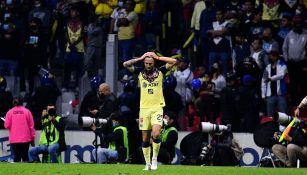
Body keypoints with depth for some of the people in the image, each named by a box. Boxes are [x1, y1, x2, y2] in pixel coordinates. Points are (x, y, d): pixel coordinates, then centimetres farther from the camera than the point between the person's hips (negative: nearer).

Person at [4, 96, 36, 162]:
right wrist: (32, 138, 6)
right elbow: (31, 126, -2)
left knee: (16, 157, 2)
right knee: (25, 156, 9)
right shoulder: (27, 112, -3)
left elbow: (7, 125, -4)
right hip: (25, 139, 0)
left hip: (14, 139, 0)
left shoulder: (10, 112, -2)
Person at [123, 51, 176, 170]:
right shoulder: (140, 72, 7)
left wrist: (158, 57, -2)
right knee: (145, 138, 2)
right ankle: (148, 164, 11)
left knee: (156, 134, -19)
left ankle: (154, 158, -1)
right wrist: (141, 58, -1)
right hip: (144, 108, 2)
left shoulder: (160, 71, 5)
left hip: (157, 108, -2)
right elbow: (126, 64, 0)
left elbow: (173, 61, -3)